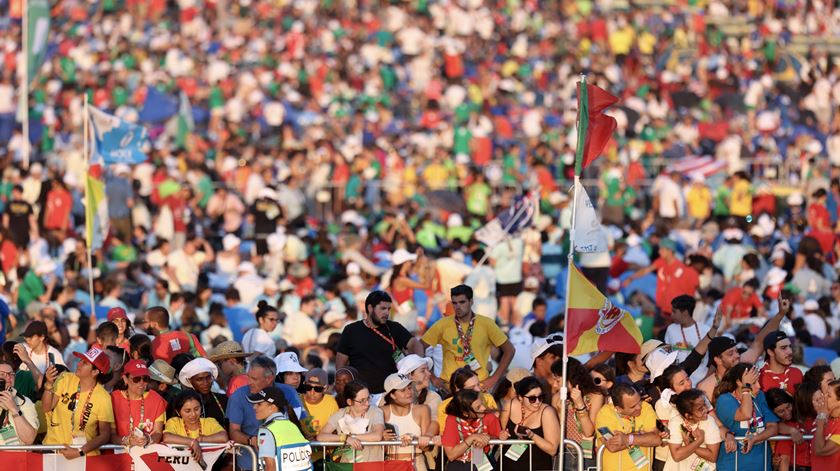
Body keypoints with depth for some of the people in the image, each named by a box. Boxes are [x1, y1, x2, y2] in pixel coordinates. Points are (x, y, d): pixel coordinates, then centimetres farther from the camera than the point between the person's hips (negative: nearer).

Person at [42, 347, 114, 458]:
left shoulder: (103, 398, -7)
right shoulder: (65, 379, 2)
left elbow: (104, 435, -6)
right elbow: (46, 408, 1)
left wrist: (80, 452, -17)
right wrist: (49, 384, -14)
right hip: (54, 446, 2)